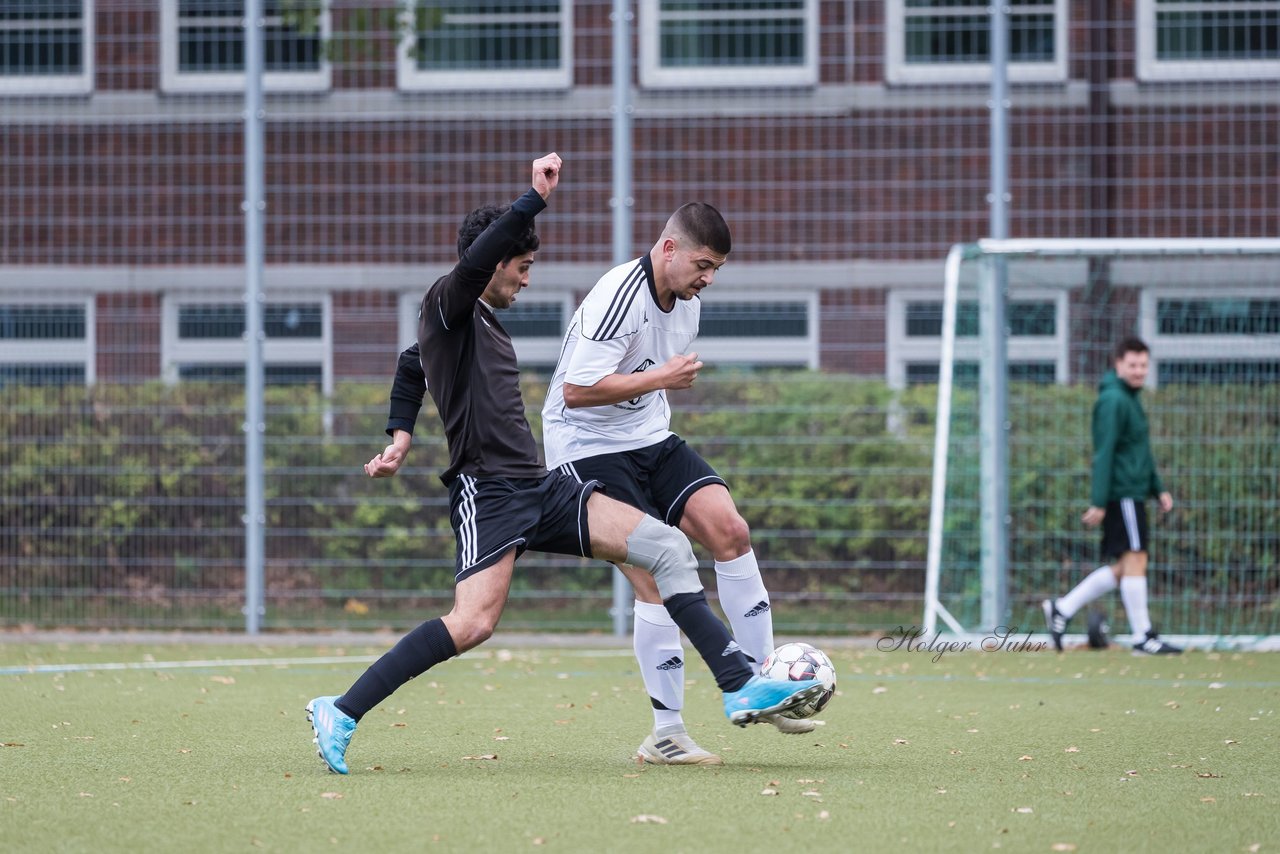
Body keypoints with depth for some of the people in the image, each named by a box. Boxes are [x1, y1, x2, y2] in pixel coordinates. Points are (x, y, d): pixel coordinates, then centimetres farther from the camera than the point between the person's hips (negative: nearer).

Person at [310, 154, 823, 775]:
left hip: (540, 488, 10)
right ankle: (340, 714, -14)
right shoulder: (447, 306, -4)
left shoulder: (485, 322, 24)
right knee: (472, 624, -25)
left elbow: (412, 362, 39)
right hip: (487, 491, -10)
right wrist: (535, 199, -30)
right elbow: (473, 262, -27)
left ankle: (740, 687, -4)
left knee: (668, 547, -2)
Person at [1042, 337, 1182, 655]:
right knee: (1134, 559, -7)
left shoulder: (1131, 399, 19)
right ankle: (1143, 637, -4)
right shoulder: (1113, 401, -11)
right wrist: (1099, 502, -19)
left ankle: (1062, 609, 15)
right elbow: (1104, 453, -16)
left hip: (1133, 493, 10)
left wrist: (1158, 489, 21)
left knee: (1123, 567, 10)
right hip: (1122, 494, -10)